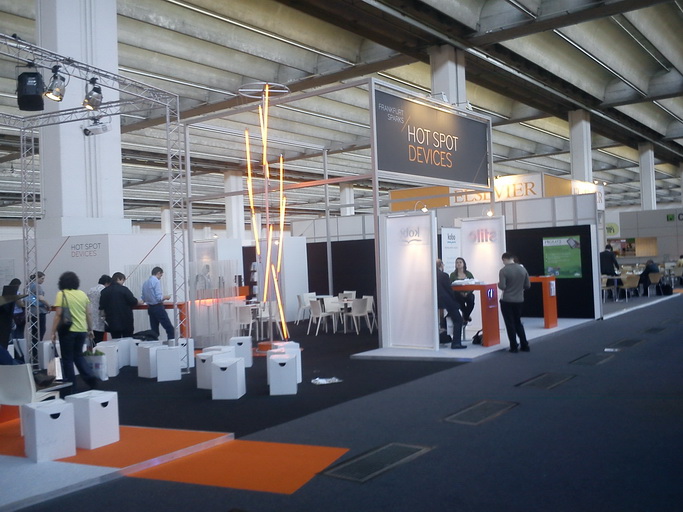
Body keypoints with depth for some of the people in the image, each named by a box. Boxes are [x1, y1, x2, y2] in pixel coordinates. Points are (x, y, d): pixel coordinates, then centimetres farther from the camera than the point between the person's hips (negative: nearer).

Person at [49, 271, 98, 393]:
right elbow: (88, 314, 8)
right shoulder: (82, 294, 5)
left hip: (68, 330, -4)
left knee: (67, 359, 7)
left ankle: (71, 388, 11)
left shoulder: (61, 294, -8)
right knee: (78, 356, 22)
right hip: (81, 330, 5)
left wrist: (53, 332, -8)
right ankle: (90, 378, 5)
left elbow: (58, 315, -13)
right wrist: (90, 329, 18)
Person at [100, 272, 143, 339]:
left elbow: (102, 307, 6)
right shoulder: (123, 289, -10)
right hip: (125, 320, -4)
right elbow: (133, 302, -7)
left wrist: (104, 316, 13)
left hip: (112, 322, 4)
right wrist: (140, 302, 12)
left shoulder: (105, 291, 6)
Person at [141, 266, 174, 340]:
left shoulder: (145, 283, 9)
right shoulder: (156, 281, -13)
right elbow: (159, 297, -19)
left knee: (154, 331, 10)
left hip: (150, 308, 8)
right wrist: (166, 297, 0)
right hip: (158, 307, -8)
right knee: (170, 329, -6)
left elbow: (143, 299, 13)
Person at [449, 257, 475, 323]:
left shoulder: (469, 274, 13)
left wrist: (467, 293, -14)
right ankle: (466, 316, -6)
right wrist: (460, 293, -17)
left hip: (468, 294, 2)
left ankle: (465, 317, -5)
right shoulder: (453, 275, 7)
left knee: (471, 300, -32)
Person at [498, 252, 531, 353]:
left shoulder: (503, 271, -14)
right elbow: (528, 286, 4)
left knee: (510, 324, 5)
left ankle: (514, 347, 7)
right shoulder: (523, 269, 1)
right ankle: (524, 345, 18)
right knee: (518, 323, 18)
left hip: (506, 301, -5)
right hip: (519, 300, 5)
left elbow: (502, 286, -20)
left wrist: (499, 283, 1)